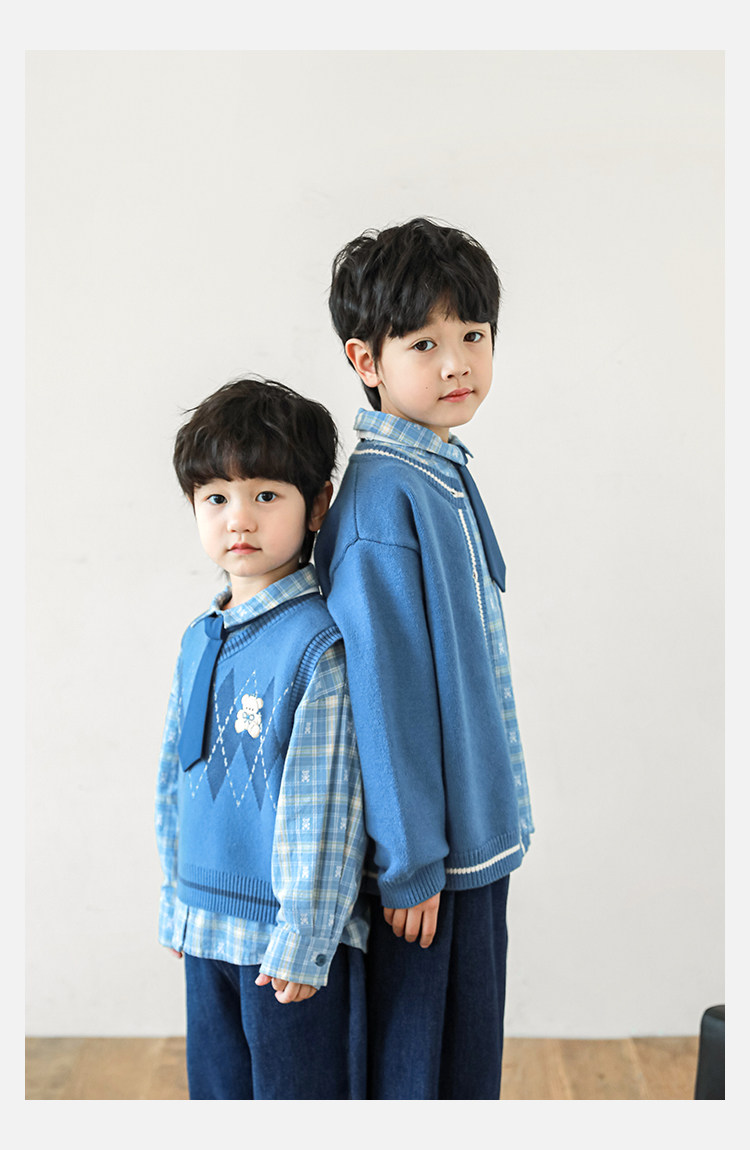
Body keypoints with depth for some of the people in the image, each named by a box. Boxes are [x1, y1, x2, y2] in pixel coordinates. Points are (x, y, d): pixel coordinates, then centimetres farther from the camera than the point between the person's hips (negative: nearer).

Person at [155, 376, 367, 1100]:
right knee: (217, 1093, 20)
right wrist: (176, 907, 17)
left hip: (290, 931, -7)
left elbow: (326, 808, -17)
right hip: (209, 930, 7)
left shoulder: (319, 643, -17)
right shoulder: (199, 641, 6)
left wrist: (302, 941, -16)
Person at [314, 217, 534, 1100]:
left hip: (477, 831, 9)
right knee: (410, 1069, 8)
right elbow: (383, 689, -21)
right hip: (423, 845, -9)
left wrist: (482, 830, 16)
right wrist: (410, 861, -18)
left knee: (471, 1059, 20)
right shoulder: (383, 494, -20)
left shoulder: (447, 474, 8)